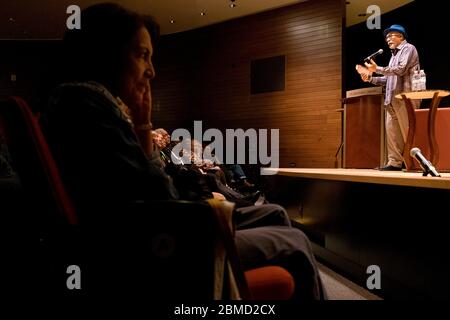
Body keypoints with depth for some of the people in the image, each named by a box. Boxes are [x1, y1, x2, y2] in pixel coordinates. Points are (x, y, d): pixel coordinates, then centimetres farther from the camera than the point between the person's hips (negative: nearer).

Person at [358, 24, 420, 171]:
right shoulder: (394, 54, 25)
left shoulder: (408, 48, 1)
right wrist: (371, 79, 12)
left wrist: (377, 69, -12)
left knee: (408, 133, -7)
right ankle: (394, 162, 4)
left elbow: (401, 69, -15)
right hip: (393, 99, 8)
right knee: (391, 130, 2)